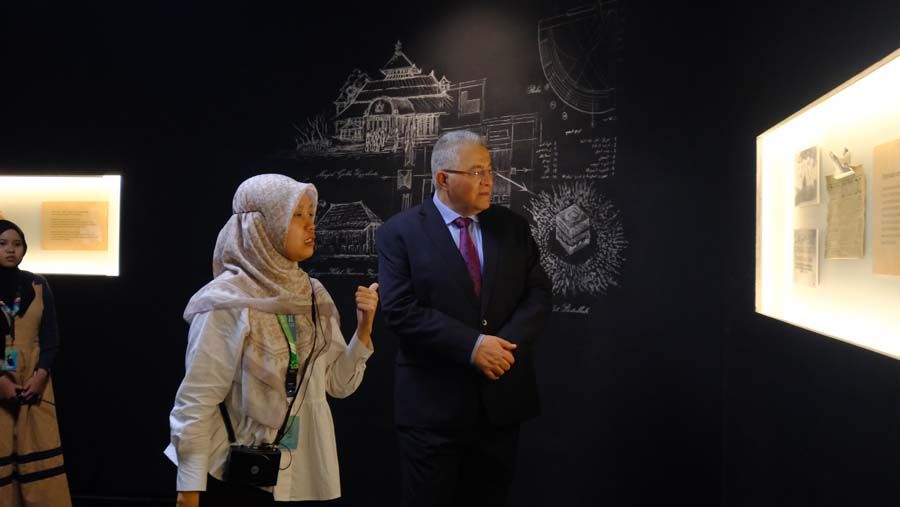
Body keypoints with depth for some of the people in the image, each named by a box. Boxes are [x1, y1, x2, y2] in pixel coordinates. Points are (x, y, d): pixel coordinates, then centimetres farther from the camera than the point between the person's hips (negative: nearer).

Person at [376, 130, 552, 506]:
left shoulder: (512, 226, 7)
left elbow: (538, 294, 4)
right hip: (433, 404, -3)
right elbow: (401, 310, -14)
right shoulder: (400, 232, -5)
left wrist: (508, 345, -14)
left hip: (502, 398, 4)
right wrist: (471, 345, -20)